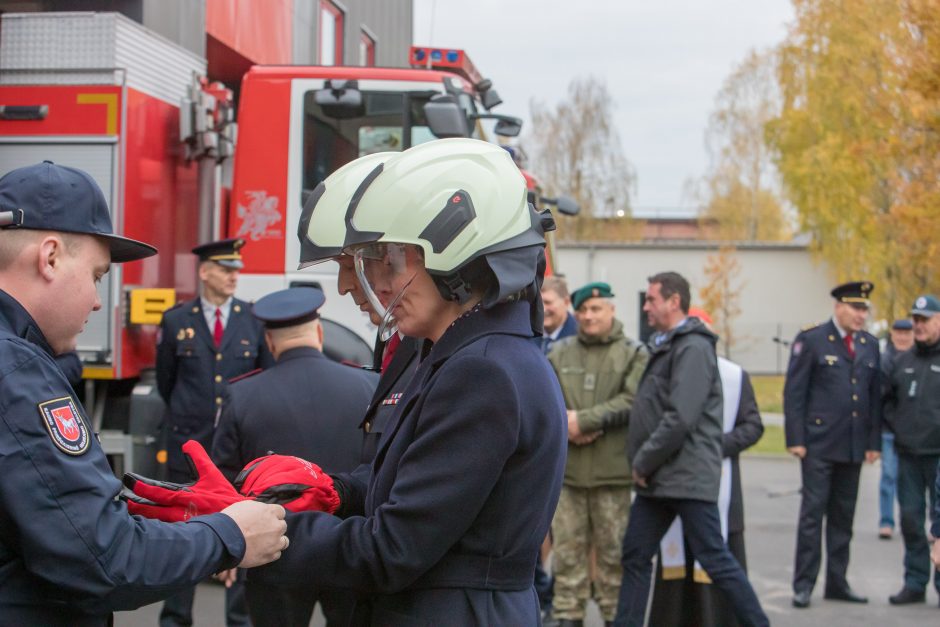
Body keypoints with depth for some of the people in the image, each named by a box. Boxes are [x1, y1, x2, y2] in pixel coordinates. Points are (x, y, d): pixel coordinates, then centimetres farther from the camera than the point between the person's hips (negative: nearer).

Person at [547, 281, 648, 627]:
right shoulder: (559, 353, 11)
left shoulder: (634, 354, 2)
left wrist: (583, 420, -15)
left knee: (613, 549, 4)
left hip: (612, 470, -2)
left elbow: (630, 402, -10)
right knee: (567, 547, 6)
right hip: (566, 468, 3)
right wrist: (565, 428, -12)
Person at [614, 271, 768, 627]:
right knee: (635, 557, 10)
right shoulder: (665, 347, 17)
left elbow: (680, 419, -22)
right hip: (657, 479, 10)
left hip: (688, 477, -9)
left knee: (715, 559, -4)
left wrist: (643, 463, -14)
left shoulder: (692, 347, -13)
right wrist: (642, 465, 10)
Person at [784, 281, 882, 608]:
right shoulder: (811, 341, -3)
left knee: (843, 516, 10)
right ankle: (803, 584, 2)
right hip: (819, 444, -5)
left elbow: (875, 396, 13)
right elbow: (793, 392, -5)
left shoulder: (870, 345, 11)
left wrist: (874, 442, 8)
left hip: (854, 446, 5)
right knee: (813, 512, -4)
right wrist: (795, 439, -10)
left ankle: (837, 582, 18)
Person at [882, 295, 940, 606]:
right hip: (908, 453, 5)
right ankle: (915, 583, 15)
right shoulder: (902, 361, 13)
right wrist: (896, 424, 10)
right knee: (910, 518, 7)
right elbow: (888, 399, 23)